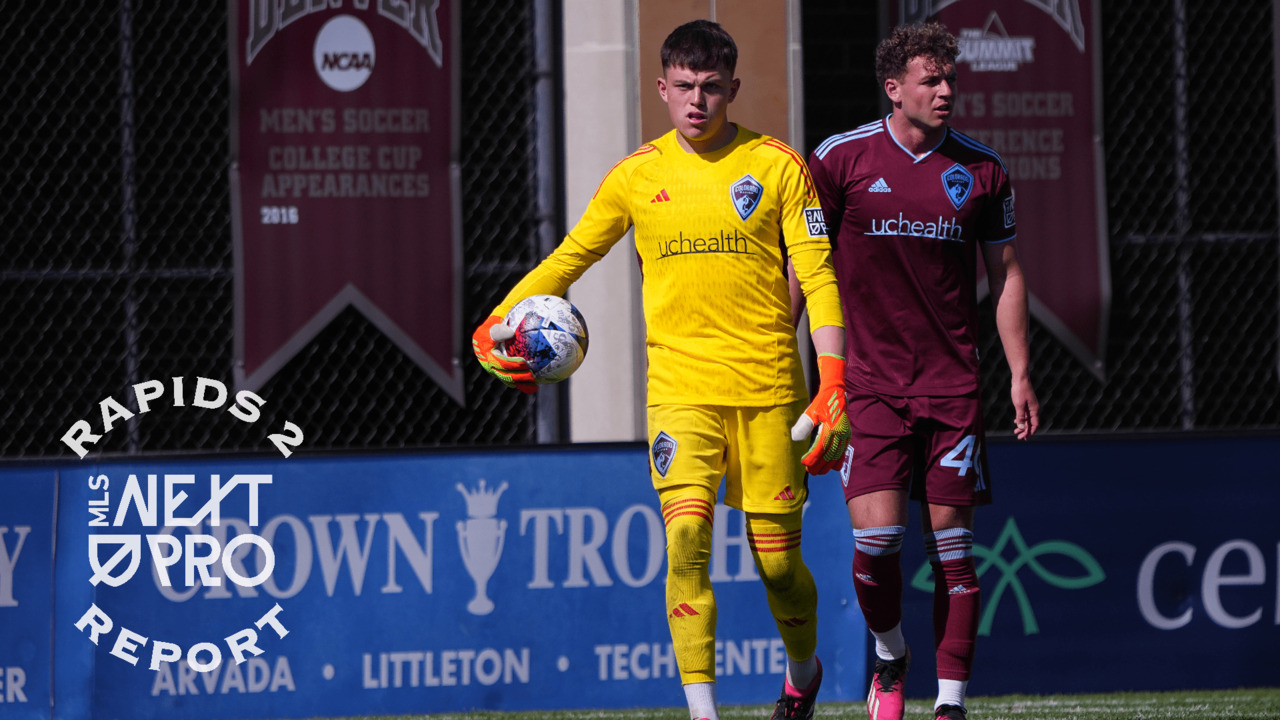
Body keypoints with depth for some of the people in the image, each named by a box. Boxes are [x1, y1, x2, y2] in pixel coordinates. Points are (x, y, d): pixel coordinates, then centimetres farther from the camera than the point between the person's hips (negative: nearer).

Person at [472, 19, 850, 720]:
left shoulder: (777, 166, 1)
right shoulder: (637, 176, 6)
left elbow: (816, 275, 0)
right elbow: (571, 255, 17)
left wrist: (833, 383, -9)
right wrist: (498, 323, 4)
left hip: (768, 388, -1)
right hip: (680, 387, 1)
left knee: (777, 558, 4)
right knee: (685, 539, -18)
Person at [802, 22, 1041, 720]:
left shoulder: (981, 169, 4)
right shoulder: (841, 158, -2)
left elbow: (1005, 275, 12)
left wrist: (1020, 375, 6)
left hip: (953, 385, 2)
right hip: (871, 383, -2)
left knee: (952, 543, 0)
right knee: (876, 537, -13)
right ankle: (890, 657, 15)